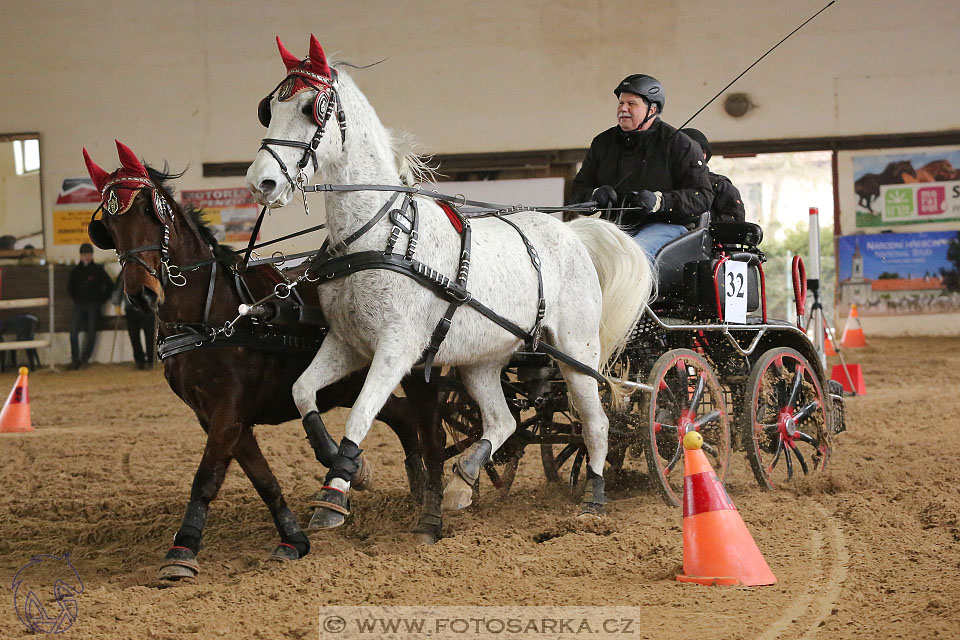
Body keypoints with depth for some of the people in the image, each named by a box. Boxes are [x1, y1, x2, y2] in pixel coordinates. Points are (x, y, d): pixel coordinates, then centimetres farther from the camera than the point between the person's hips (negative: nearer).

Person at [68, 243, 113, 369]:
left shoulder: (98, 270, 1)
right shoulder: (75, 271, 10)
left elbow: (110, 285, 5)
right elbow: (70, 287, 23)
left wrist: (101, 299, 3)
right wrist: (76, 299, 13)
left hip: (94, 305, -2)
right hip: (79, 305, 2)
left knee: (91, 332, -5)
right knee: (74, 330, -11)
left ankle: (85, 358, 2)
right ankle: (75, 358, -7)